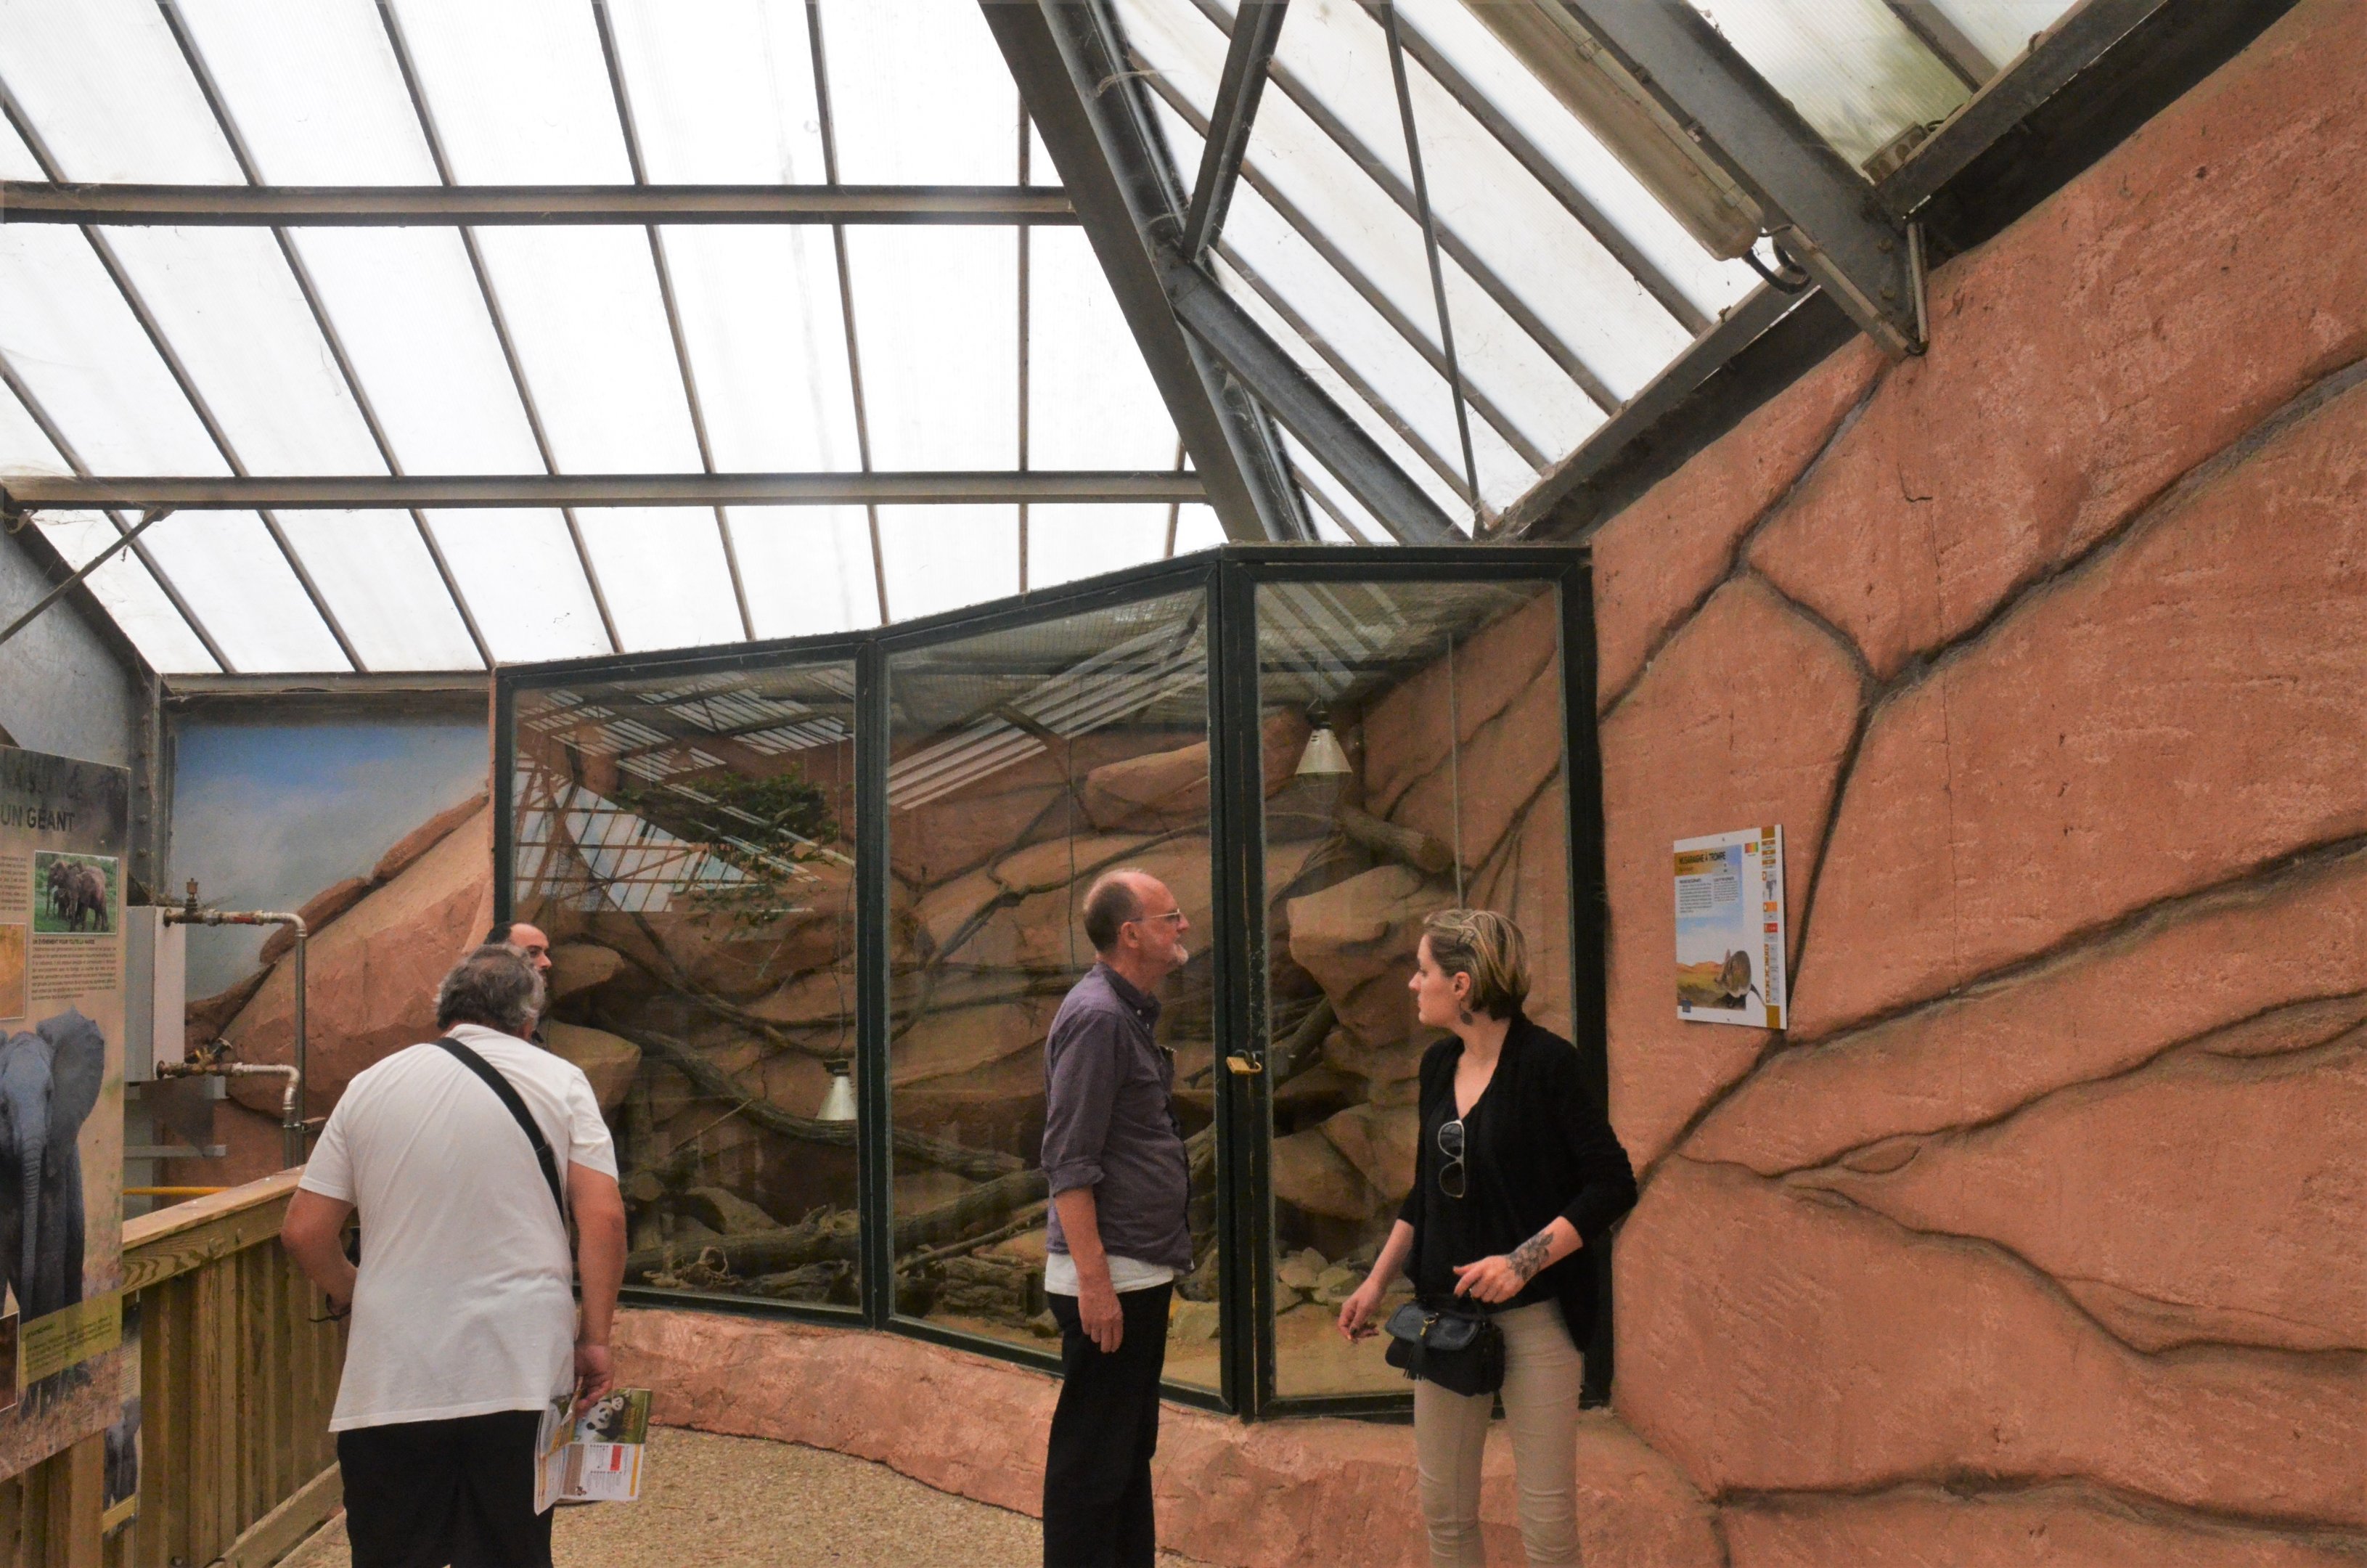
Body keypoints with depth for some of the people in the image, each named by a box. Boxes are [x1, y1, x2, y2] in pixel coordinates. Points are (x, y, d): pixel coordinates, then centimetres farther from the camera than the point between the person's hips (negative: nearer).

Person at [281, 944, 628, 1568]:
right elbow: (604, 1218, -8)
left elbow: (303, 1233, 6)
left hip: (393, 1380, 1)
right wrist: (595, 1337, -1)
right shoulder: (561, 1080, 1)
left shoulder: (371, 1084, 6)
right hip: (522, 1375, -1)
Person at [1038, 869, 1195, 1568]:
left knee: (1131, 1452, 18)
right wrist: (1094, 1281, -23)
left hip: (1143, 1272, 10)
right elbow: (1069, 1163, -21)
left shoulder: (1132, 1012, 12)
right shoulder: (1095, 1017, -17)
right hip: (1109, 1277, -10)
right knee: (1092, 1459, 0)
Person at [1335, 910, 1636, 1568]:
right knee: (1443, 1508, 12)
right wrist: (1376, 1281, 15)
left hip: (1533, 1316, -6)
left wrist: (1524, 1260, -23)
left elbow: (1613, 1184, -15)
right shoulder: (1439, 1064, 7)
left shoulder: (1545, 1062, -14)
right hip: (1446, 1310, 6)